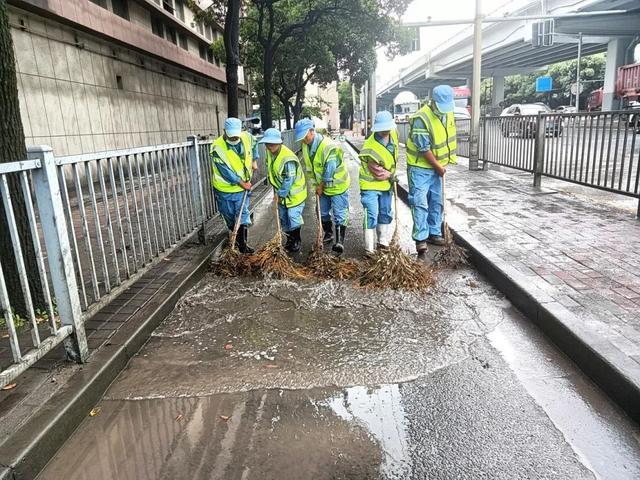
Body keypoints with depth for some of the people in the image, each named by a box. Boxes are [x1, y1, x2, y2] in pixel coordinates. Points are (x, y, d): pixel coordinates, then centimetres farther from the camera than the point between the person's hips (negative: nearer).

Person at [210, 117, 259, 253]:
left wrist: (254, 160, 8)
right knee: (229, 216, 14)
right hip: (225, 187, -2)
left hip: (243, 186, 2)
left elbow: (254, 144, 17)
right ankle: (236, 236, 37)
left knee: (243, 214, 1)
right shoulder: (217, 147, -24)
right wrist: (242, 183, -19)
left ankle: (242, 244, 6)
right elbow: (225, 171, -23)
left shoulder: (247, 137, -10)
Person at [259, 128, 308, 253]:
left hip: (294, 192, -8)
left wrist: (280, 194, -17)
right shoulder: (270, 152, -6)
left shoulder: (288, 158, -32)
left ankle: (296, 241, 17)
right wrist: (278, 192, 7)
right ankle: (289, 240, 32)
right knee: (283, 217, 15)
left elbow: (289, 181, -27)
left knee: (293, 217, -3)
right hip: (281, 192, 8)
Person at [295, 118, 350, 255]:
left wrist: (321, 186, -15)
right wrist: (316, 185, 3)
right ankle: (328, 234, 37)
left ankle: (340, 241, -5)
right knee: (323, 213, 18)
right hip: (322, 187, 8)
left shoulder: (328, 146, -28)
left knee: (339, 215, -6)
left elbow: (330, 170, -26)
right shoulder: (305, 146, -3)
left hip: (337, 186, -8)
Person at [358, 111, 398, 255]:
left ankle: (384, 243, 30)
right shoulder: (370, 148, -29)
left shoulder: (394, 135, -6)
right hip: (371, 185, -7)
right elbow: (378, 173, -23)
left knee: (386, 214, 16)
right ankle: (369, 248, -2)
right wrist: (391, 176, -9)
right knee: (371, 215, -10)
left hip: (386, 184, 8)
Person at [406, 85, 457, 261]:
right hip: (420, 168, -8)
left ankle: (434, 233, 29)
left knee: (436, 202, 15)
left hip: (437, 167, 8)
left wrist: (444, 164, 6)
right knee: (420, 204, -11)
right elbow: (424, 149, -22)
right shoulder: (421, 119, -24)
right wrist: (439, 167, -12)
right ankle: (421, 241, -9)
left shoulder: (448, 113, 1)